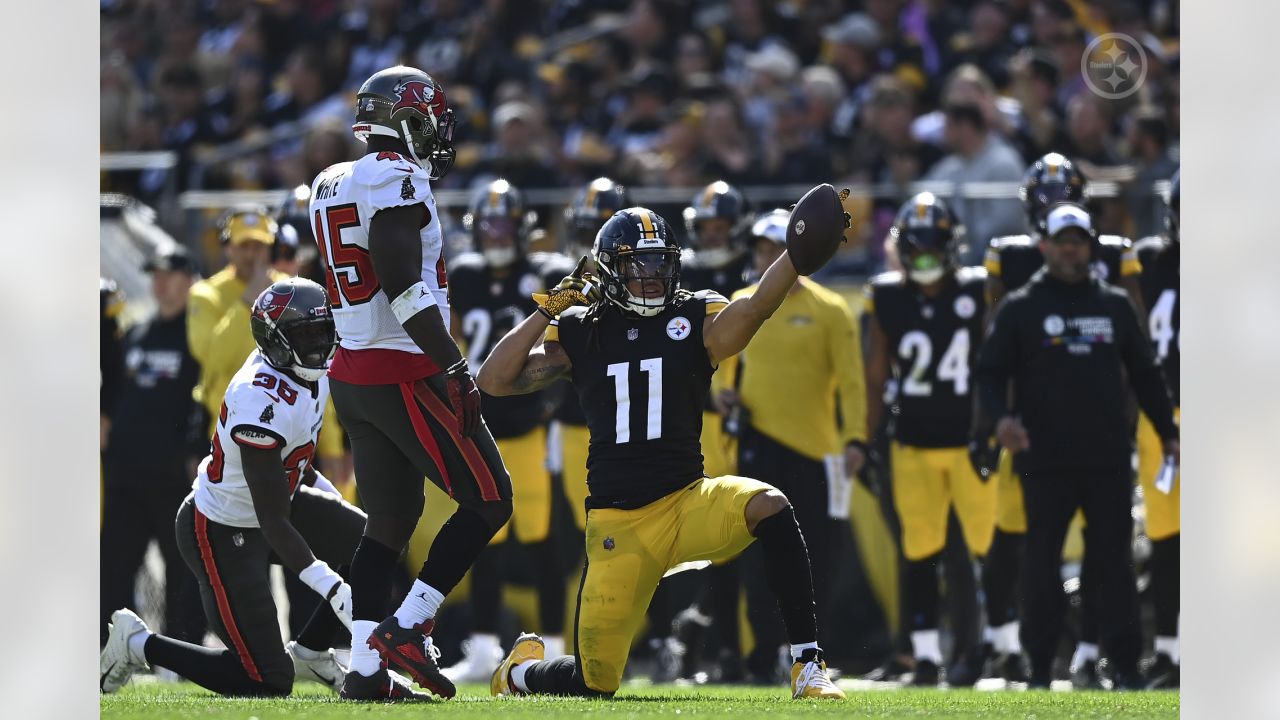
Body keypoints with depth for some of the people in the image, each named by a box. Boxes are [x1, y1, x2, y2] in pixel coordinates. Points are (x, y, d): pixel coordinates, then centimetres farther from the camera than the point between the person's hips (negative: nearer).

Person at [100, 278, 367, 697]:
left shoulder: (314, 372, -4)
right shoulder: (262, 400, -32)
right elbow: (274, 523, -30)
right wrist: (333, 589, -34)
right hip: (223, 533, -9)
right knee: (268, 684, -7)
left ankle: (309, 652, 13)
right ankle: (138, 645, 8)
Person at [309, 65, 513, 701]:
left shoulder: (332, 184, 14)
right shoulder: (396, 180, -13)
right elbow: (403, 287, -21)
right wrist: (456, 367, -21)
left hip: (351, 373, 9)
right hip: (406, 372, -9)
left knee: (390, 520, 12)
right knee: (489, 500, -2)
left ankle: (364, 670, 6)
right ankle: (403, 629, -7)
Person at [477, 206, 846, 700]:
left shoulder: (696, 320, 3)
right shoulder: (579, 332, 5)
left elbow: (756, 307, -18)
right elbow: (495, 381, -3)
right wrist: (548, 310, -8)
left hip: (688, 501, 1)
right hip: (618, 522, -1)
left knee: (769, 509, -33)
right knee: (594, 682, -3)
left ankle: (808, 667, -27)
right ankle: (519, 669, 35)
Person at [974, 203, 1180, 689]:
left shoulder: (1115, 306, 12)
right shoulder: (1020, 310, 4)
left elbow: (1144, 375, 18)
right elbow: (992, 372, 1)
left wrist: (1167, 432, 14)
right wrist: (1000, 418, -17)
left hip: (1109, 458, 2)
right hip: (1045, 461, -2)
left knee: (1114, 560, 1)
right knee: (1042, 562, 2)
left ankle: (1125, 662, 4)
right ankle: (1040, 664, 8)